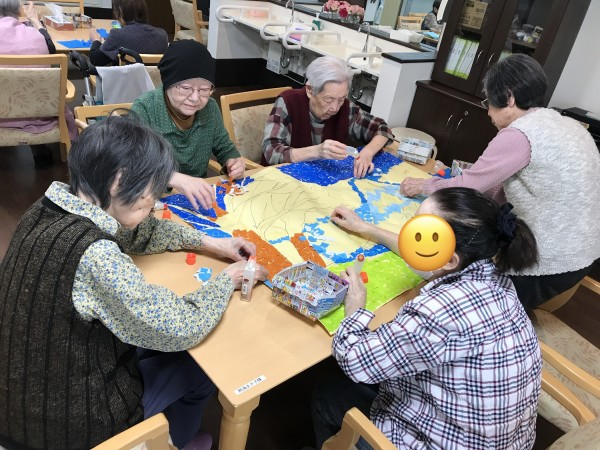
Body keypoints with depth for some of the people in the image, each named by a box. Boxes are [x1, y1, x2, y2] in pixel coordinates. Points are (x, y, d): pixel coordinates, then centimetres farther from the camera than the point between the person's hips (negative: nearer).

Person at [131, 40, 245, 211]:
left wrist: (233, 162, -9)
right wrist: (176, 179, -42)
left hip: (200, 200, 5)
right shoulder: (144, 110, -16)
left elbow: (224, 147, 13)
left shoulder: (210, 107, -2)